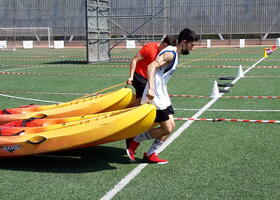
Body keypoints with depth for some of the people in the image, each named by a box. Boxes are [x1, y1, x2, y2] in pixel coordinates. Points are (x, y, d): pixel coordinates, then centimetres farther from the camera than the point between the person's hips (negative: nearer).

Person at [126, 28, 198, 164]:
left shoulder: (173, 53, 15)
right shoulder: (170, 54, -16)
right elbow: (151, 66, -31)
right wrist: (150, 88, -42)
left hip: (162, 97, 10)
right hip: (155, 97, -10)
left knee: (171, 126, 9)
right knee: (167, 129, -8)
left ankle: (150, 155, 16)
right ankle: (135, 141, 5)